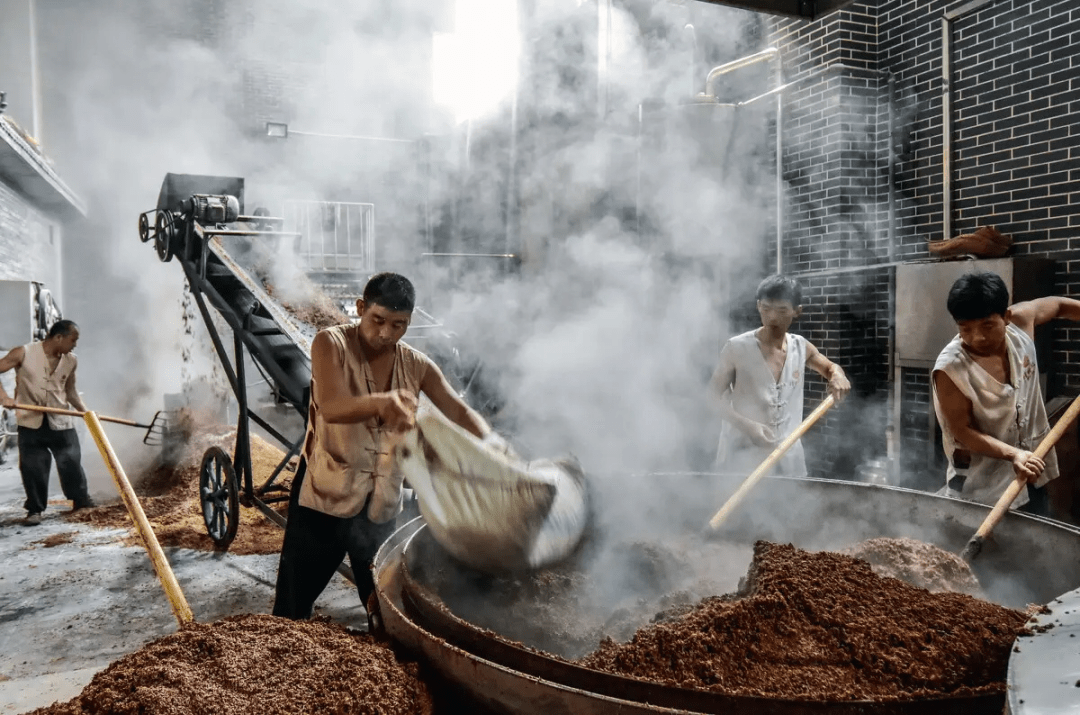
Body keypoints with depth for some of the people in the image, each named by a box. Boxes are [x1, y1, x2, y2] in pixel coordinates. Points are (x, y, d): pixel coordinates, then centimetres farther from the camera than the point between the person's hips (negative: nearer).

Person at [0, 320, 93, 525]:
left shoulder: (71, 361, 1)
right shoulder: (23, 353, -11)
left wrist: (85, 411, 2)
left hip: (61, 421, 3)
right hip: (31, 422, -3)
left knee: (72, 463, 6)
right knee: (32, 467, 1)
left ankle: (81, 501, 23)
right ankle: (35, 509, 17)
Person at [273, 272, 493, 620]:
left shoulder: (417, 365, -1)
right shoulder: (331, 343, -13)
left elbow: (460, 412, -4)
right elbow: (331, 408, -29)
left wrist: (493, 446, -25)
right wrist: (381, 403, -49)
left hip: (382, 503, 3)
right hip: (325, 493, -3)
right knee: (293, 605, 8)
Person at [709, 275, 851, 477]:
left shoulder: (801, 347, 4)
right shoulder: (737, 348, -10)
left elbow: (830, 367, 23)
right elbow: (714, 396, -3)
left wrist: (837, 376, -2)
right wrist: (746, 424, -19)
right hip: (743, 456, -4)